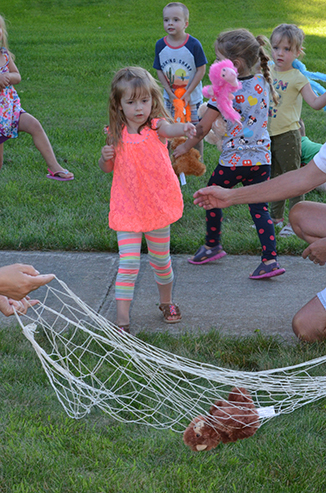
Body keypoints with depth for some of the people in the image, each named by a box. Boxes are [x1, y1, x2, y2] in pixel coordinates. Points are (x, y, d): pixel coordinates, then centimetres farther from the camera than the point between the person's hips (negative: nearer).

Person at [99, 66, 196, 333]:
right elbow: (108, 168, 10)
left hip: (157, 206, 0)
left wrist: (184, 128, -59)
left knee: (161, 260, 16)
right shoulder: (117, 134, -4)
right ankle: (122, 318, 1)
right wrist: (105, 157, -13)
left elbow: (170, 129, -36)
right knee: (128, 264, -7)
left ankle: (166, 301, 41)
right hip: (127, 209, 0)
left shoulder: (156, 126, -10)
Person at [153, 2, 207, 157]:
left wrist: (188, 93, -14)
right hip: (170, 98, 3)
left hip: (192, 98, -3)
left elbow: (201, 70, -11)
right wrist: (170, 93, -10)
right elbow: (159, 71, 0)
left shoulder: (193, 44, -15)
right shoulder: (160, 45, -5)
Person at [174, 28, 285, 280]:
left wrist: (185, 147, 5)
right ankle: (270, 259, 1)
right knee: (259, 208, 8)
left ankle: (212, 246, 31)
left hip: (233, 161, -5)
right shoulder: (263, 83, 2)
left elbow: (203, 127, -9)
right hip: (261, 159, 5)